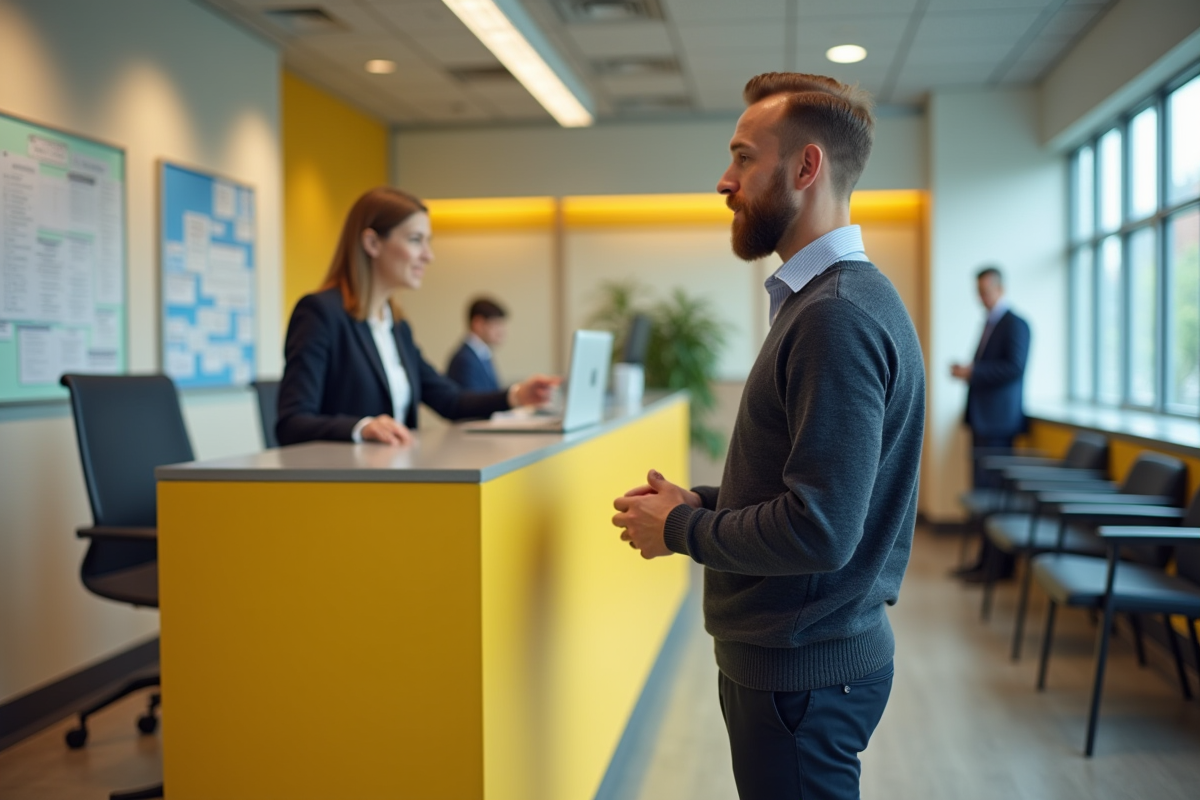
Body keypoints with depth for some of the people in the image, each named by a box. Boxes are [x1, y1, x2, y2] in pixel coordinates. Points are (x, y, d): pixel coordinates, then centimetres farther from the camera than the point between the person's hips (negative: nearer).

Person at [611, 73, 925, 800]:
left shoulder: (840, 315, -23)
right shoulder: (824, 298, 10)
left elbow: (820, 530, -28)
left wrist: (680, 531, -13)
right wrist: (702, 503, 3)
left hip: (805, 672, -9)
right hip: (787, 655, 9)